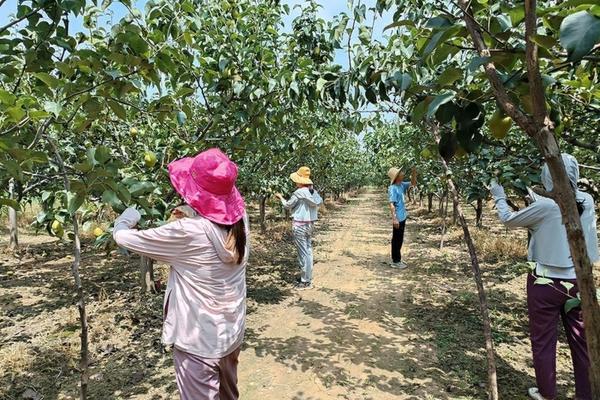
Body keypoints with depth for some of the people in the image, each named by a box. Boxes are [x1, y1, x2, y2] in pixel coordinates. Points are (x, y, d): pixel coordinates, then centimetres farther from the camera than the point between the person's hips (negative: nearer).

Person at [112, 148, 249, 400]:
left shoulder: (188, 232, -26)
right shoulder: (240, 219, -10)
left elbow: (122, 238, -15)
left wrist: (125, 219, 4)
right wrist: (192, 220, 5)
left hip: (198, 341, -6)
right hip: (232, 333, 6)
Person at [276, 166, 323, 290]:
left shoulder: (298, 192, -15)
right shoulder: (314, 192, 3)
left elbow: (288, 205, -3)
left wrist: (281, 197, 16)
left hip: (300, 225, -7)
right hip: (310, 224, 7)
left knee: (303, 252, -1)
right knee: (308, 251, 14)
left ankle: (306, 282, 5)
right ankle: (308, 277, 23)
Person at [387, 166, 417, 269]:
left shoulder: (402, 185, 6)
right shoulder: (393, 188, -19)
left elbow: (413, 184, 17)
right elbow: (392, 204, -23)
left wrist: (414, 174, -1)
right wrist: (394, 218, -27)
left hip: (402, 217, 9)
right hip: (398, 218, -9)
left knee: (399, 239, 17)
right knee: (397, 240, 1)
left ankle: (397, 259, 28)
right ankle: (395, 261, 11)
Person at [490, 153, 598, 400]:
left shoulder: (545, 206, -18)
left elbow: (509, 220, -4)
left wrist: (499, 197, 13)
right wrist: (529, 192, 24)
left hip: (546, 283, -5)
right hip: (579, 281, 5)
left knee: (543, 342, 11)